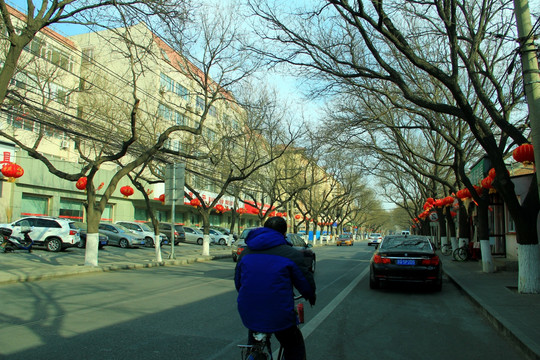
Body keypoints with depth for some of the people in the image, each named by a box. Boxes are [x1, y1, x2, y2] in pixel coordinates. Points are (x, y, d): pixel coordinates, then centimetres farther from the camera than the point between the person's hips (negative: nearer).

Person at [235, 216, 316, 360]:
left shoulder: (246, 252, 7)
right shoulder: (291, 254, -8)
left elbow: (238, 283, 18)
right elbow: (306, 284, -2)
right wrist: (311, 297, 21)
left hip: (248, 314, 4)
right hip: (279, 316, -4)